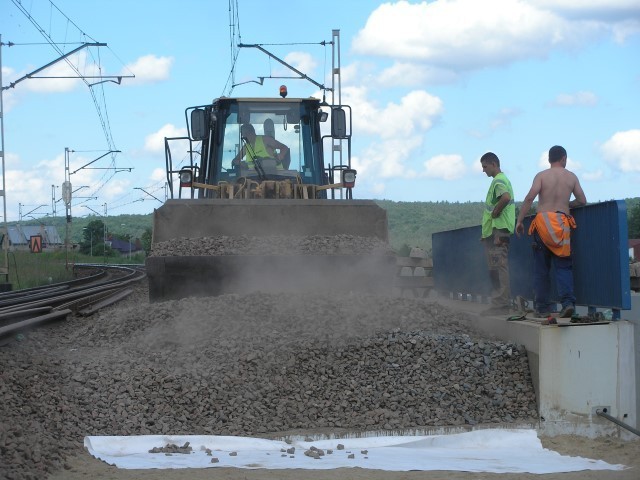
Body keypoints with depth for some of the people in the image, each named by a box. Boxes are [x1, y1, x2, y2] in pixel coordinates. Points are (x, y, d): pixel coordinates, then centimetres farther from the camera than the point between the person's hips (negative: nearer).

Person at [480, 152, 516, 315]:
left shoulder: (499, 180, -10)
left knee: (498, 267, -12)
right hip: (494, 231, 11)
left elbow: (506, 197, -31)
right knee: (496, 268, 11)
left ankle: (501, 304, -14)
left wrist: (495, 212, -16)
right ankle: (500, 303, 14)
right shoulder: (501, 180, 22)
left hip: (497, 230, -11)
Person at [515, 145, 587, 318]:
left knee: (541, 268, 7)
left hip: (543, 222, -1)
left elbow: (529, 198, -11)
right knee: (563, 266, 3)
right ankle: (568, 301, -16)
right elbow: (582, 201, 10)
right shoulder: (572, 177, 8)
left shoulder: (541, 176, 1)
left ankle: (542, 307, 9)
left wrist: (519, 221, -7)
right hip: (563, 223, 1)